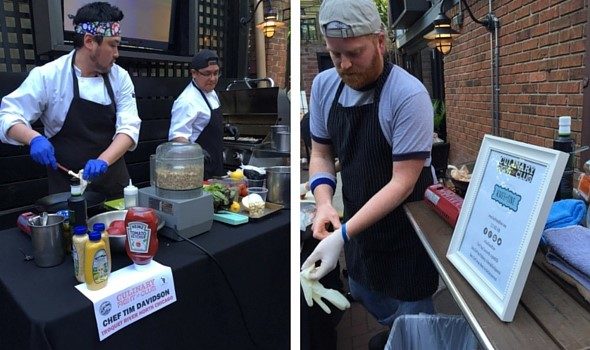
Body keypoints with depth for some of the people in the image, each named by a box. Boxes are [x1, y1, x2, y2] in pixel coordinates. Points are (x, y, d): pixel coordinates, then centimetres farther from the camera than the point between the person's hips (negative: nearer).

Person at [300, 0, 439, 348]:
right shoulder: (324, 85, -6)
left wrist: (343, 234, -29)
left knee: (411, 315, 12)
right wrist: (324, 202, -16)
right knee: (364, 293, 26)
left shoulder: (409, 95, -24)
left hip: (406, 225, -6)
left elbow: (402, 182, -24)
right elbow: (321, 153, 2)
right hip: (357, 219, 6)